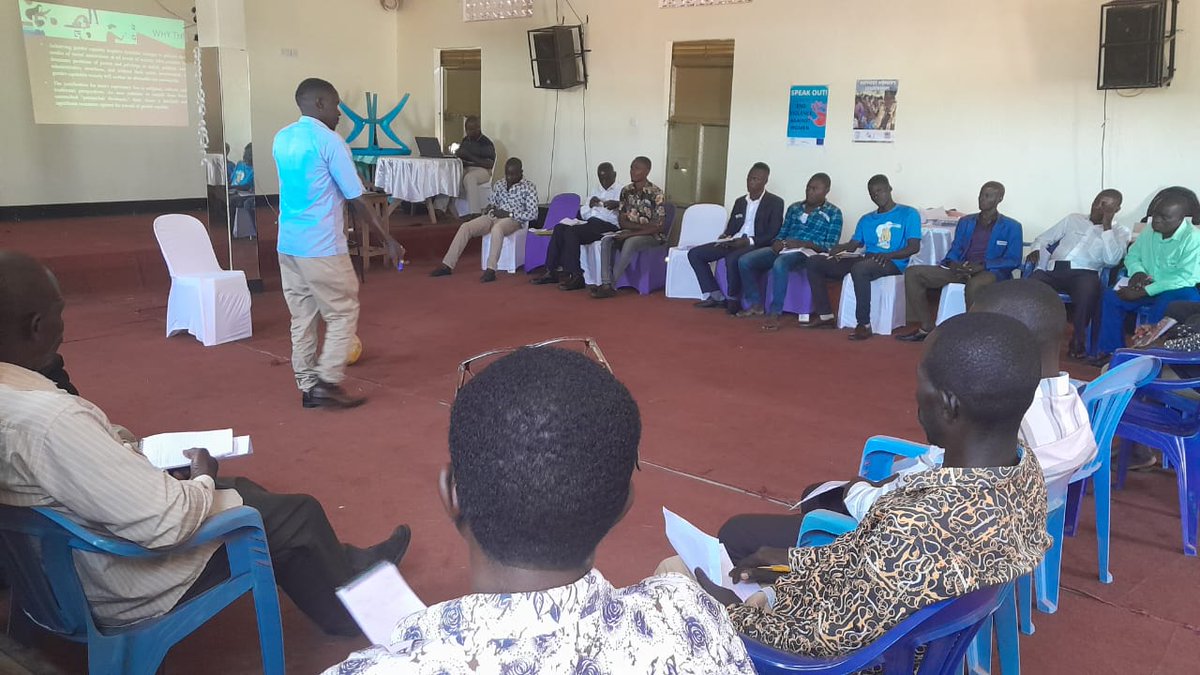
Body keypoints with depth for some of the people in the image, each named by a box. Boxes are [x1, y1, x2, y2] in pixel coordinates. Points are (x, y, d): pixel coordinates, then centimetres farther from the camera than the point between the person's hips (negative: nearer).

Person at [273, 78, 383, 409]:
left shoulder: (282, 138, 12)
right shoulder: (329, 140, -12)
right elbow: (356, 197, -10)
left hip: (288, 243, 8)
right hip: (322, 245, -8)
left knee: (301, 317, 11)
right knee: (343, 313, 3)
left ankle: (308, 387, 16)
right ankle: (328, 382, 0)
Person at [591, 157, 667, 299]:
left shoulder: (655, 193, -12)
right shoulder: (626, 191, 5)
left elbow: (658, 226, -16)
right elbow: (621, 221, 4)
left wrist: (632, 233, -22)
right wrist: (642, 225, -13)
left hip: (652, 236, -5)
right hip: (629, 233, 5)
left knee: (630, 242, -36)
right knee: (606, 240, -23)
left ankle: (611, 284, -30)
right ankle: (606, 284, -33)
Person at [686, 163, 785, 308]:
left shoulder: (775, 202, 0)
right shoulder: (740, 202, 20)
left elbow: (773, 234, -9)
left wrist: (748, 241, -21)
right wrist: (725, 236, -5)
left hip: (756, 245, -7)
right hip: (734, 242, 7)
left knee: (732, 258, -39)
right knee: (694, 254, -8)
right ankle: (716, 295, -10)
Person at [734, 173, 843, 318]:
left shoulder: (834, 213, 4)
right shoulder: (794, 208, 20)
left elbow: (830, 246, -5)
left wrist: (801, 243, -16)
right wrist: (777, 242, -6)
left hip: (807, 252, -6)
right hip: (783, 249, 6)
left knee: (779, 264, -39)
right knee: (745, 261, -15)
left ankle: (775, 312, -33)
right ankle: (756, 304, -4)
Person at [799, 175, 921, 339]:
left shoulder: (908, 214, 5)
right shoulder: (866, 220, 23)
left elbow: (914, 247, -5)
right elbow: (854, 244, 13)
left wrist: (888, 255, -23)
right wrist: (840, 248, -11)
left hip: (893, 263, -7)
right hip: (866, 260, 7)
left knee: (859, 269, -41)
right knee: (814, 262, -4)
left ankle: (864, 325, -34)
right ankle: (825, 315, -8)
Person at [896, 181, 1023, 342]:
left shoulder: (1011, 227, 5)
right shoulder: (965, 222, 20)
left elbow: (1013, 260, -4)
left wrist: (982, 266, -19)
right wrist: (953, 264, -10)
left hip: (992, 272, -5)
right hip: (961, 270, 6)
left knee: (974, 285, -44)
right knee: (912, 273, -12)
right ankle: (927, 327, -14)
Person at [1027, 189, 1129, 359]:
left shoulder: (1120, 232, 17)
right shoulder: (1073, 219, 26)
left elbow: (1112, 260, -2)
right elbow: (1044, 238, 26)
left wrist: (1107, 226, 0)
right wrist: (1036, 250, 2)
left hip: (1084, 273, -2)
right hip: (1054, 269, 2)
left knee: (1088, 290, -39)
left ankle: (1078, 342, -26)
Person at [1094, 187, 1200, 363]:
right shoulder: (1150, 232, 2)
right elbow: (1132, 255, 17)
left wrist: (1143, 292, -27)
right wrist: (1138, 272, -9)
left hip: (1179, 291, -7)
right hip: (1148, 289, 7)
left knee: (1163, 307, -39)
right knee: (1111, 296, -13)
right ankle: (1113, 350, -10)